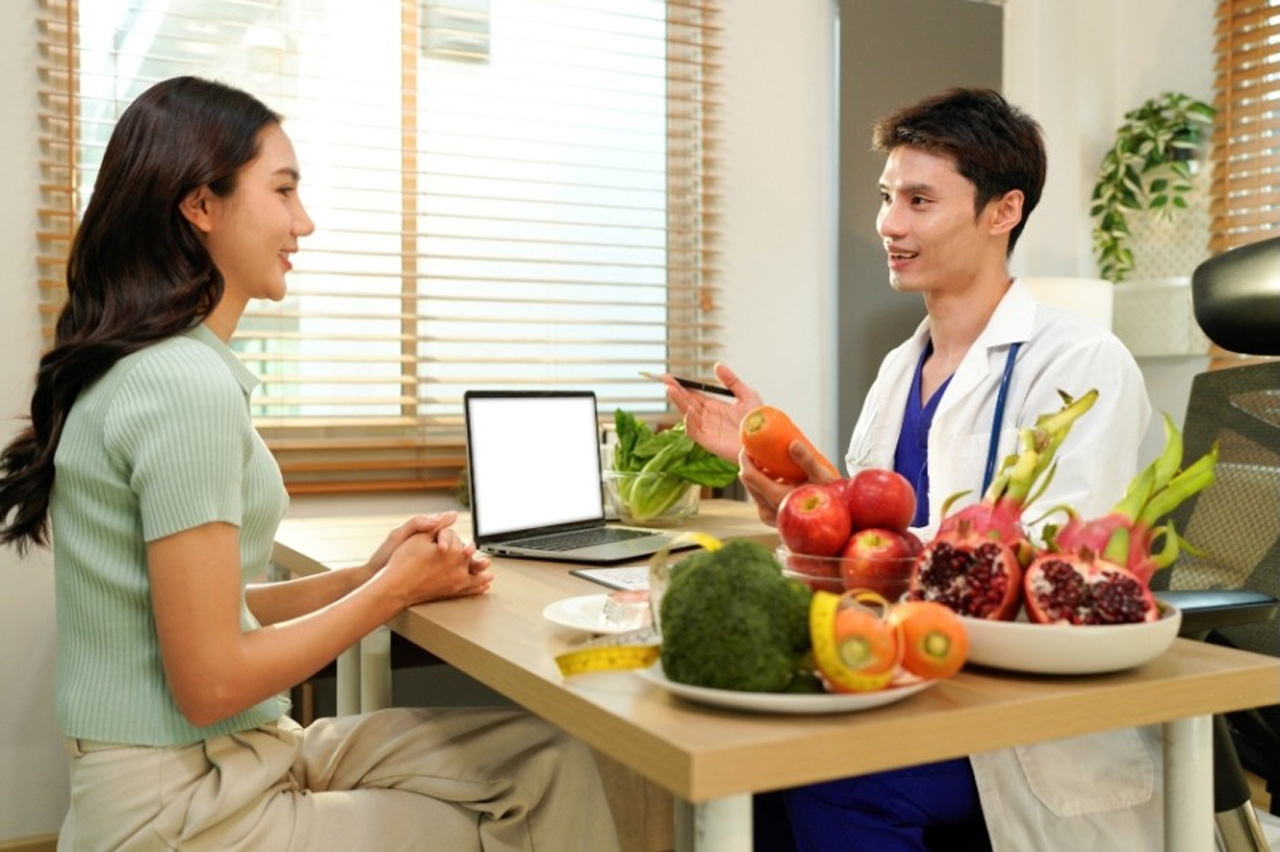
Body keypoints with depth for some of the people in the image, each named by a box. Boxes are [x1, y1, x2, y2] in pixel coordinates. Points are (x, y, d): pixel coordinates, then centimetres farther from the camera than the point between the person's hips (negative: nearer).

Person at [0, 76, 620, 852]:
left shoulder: (148, 368, 10)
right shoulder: (184, 383, -21)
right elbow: (211, 683, -21)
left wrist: (367, 574, 3)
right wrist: (393, 590, -10)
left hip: (232, 759, 8)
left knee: (550, 760, 3)